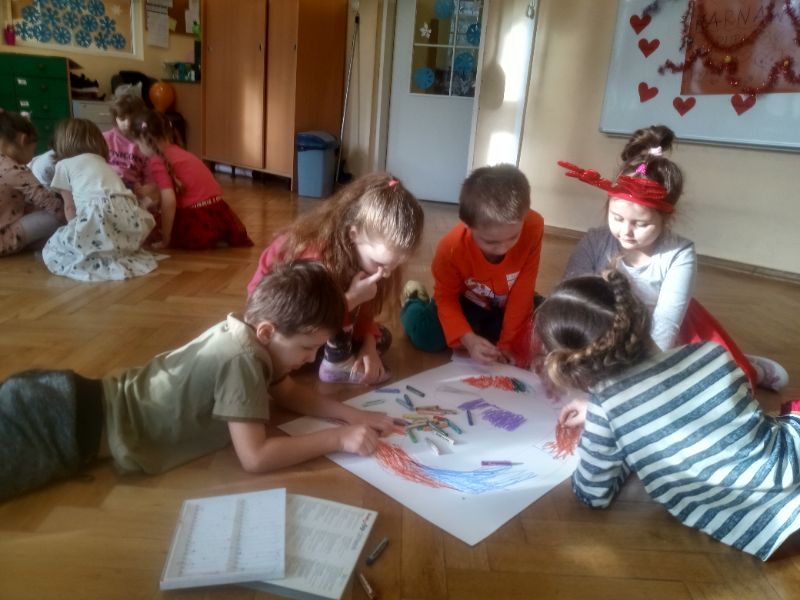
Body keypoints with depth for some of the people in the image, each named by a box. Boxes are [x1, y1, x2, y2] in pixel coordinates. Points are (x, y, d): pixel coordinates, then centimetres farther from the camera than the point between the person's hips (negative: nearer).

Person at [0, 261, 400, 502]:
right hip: (68, 423, -9)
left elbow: (280, 393, 17)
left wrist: (350, 414, 5)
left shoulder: (241, 330, 2)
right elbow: (255, 458, -28)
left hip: (74, 402, 9)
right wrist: (338, 439, -19)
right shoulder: (243, 358, -25)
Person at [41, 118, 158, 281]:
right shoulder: (102, 163, 35)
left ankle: (106, 266, -10)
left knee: (51, 251, 9)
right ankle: (125, 258, 5)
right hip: (129, 217, 6)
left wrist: (75, 230, 31)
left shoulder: (64, 165, 19)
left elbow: (69, 207, 19)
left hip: (99, 216, -6)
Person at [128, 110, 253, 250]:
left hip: (197, 220, -8)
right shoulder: (176, 150, 18)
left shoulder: (157, 161, -7)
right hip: (219, 212, 8)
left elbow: (169, 201, -17)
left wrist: (165, 241, -10)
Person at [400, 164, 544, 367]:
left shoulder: (533, 228, -31)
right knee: (424, 334, -25)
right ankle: (414, 300, 12)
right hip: (467, 305, -3)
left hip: (508, 306, 3)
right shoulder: (451, 247, -32)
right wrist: (469, 340, -34)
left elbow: (522, 292, -23)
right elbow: (446, 297, -18)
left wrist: (509, 341, -22)